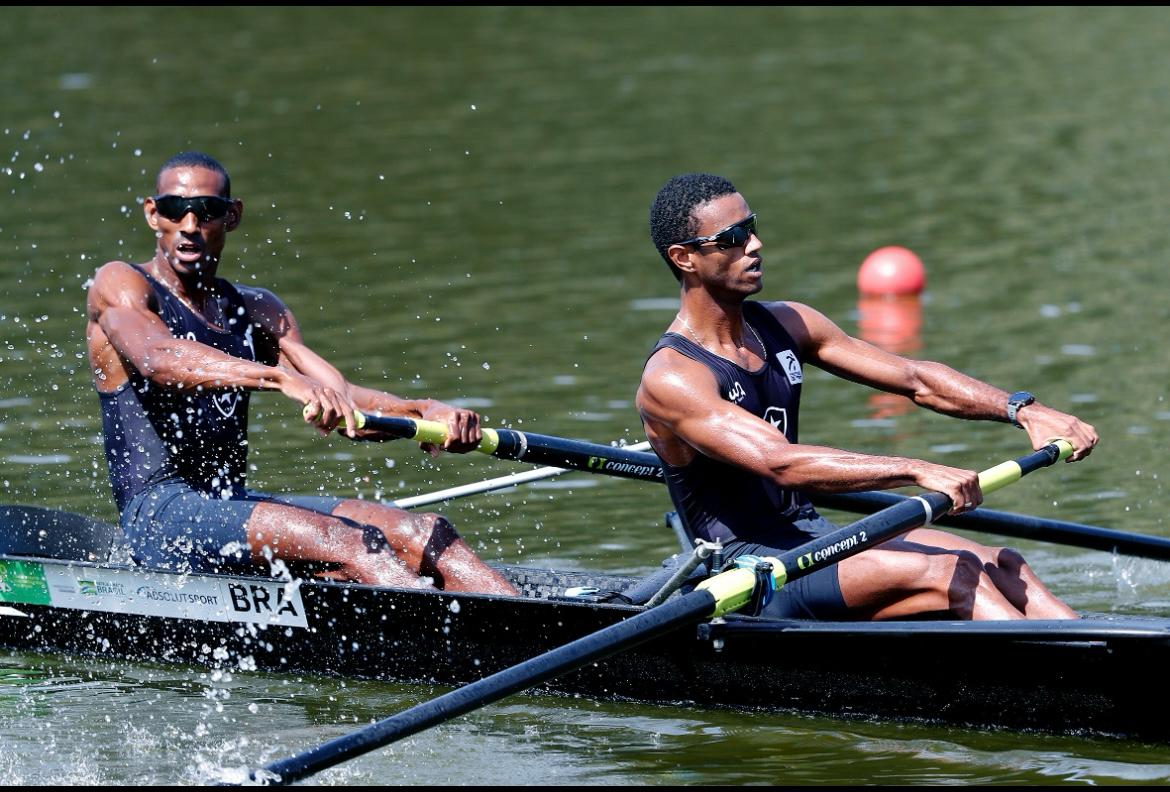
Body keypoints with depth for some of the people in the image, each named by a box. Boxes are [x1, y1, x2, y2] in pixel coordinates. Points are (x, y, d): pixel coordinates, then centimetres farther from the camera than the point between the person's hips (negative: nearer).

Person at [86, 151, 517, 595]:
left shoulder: (256, 311, 18)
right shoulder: (119, 285, -1)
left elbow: (341, 404, 6)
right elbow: (158, 358, -25)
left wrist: (424, 411, -16)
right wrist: (281, 378, -40)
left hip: (232, 506, 7)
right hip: (158, 513, -7)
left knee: (425, 534, -11)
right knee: (344, 543, -28)